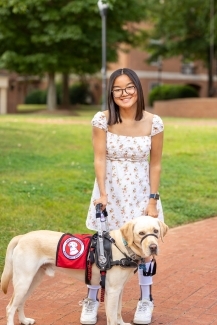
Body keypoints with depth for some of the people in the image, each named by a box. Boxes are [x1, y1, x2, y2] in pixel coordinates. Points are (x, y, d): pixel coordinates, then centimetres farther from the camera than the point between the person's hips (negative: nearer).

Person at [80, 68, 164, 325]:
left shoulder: (153, 123, -11)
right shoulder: (102, 120, -13)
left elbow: (155, 164, -5)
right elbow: (99, 159, -14)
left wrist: (153, 199, -7)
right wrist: (102, 194, -23)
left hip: (140, 190, 1)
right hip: (110, 189, 0)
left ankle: (145, 300, 26)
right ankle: (91, 299, 21)